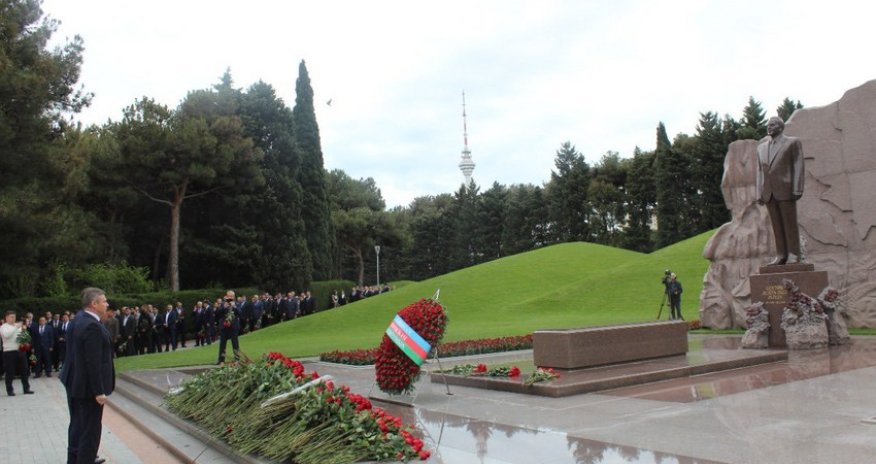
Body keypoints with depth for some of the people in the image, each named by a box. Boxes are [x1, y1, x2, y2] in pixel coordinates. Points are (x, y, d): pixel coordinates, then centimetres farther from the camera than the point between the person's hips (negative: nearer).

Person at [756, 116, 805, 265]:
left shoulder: (793, 142, 4)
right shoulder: (762, 147, 18)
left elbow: (798, 166, -3)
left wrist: (797, 190, -12)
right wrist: (759, 194, 7)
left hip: (786, 190, -4)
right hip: (769, 193, 4)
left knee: (790, 223, -3)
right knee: (777, 225, 4)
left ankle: (794, 256, 0)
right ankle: (781, 256, 5)